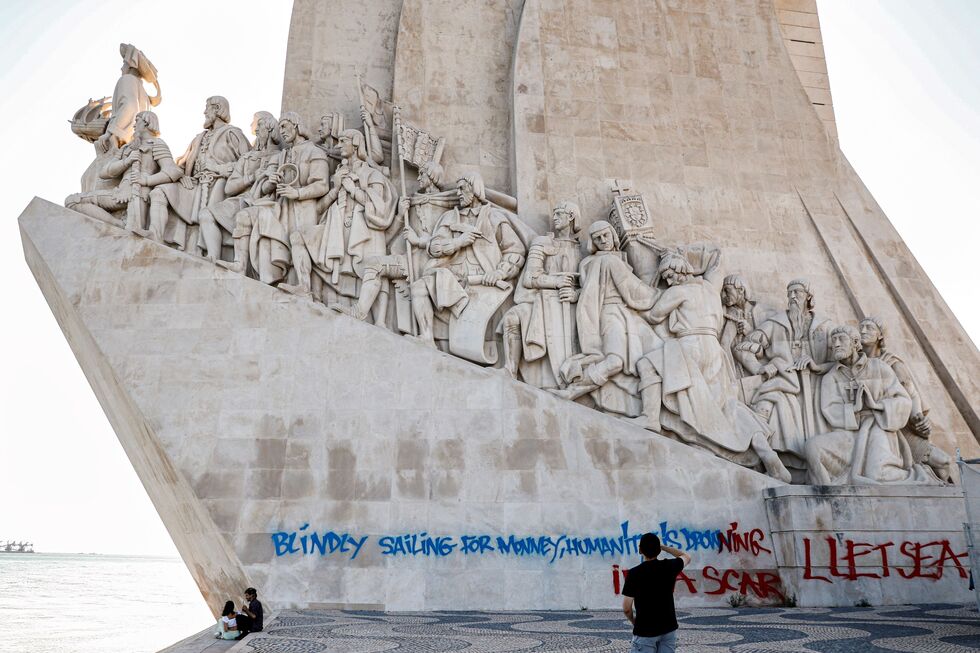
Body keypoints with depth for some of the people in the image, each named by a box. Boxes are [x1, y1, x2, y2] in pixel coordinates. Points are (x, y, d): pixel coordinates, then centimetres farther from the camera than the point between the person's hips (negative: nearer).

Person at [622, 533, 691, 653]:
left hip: (645, 631, -4)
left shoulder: (634, 573, -15)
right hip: (669, 628, 4)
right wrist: (663, 547, 17)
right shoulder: (669, 567, -4)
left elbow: (626, 608, -11)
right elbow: (687, 557, 19)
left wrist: (633, 621, 10)